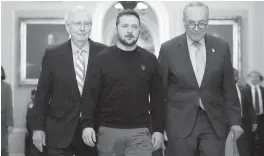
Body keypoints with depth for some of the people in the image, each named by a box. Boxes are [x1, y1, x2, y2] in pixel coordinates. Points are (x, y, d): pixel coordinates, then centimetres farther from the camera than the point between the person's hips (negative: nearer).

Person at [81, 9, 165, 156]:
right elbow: (91, 94, -1)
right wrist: (88, 124, -11)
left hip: (140, 132, 0)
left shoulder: (150, 60, 6)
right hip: (108, 130, 0)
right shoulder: (102, 59, 1)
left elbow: (157, 98, 7)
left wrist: (158, 129, 4)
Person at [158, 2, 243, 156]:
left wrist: (235, 120, 6)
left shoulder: (222, 47, 3)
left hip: (214, 122, 2)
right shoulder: (168, 49, -3)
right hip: (180, 123, -1)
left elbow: (229, 88, 8)